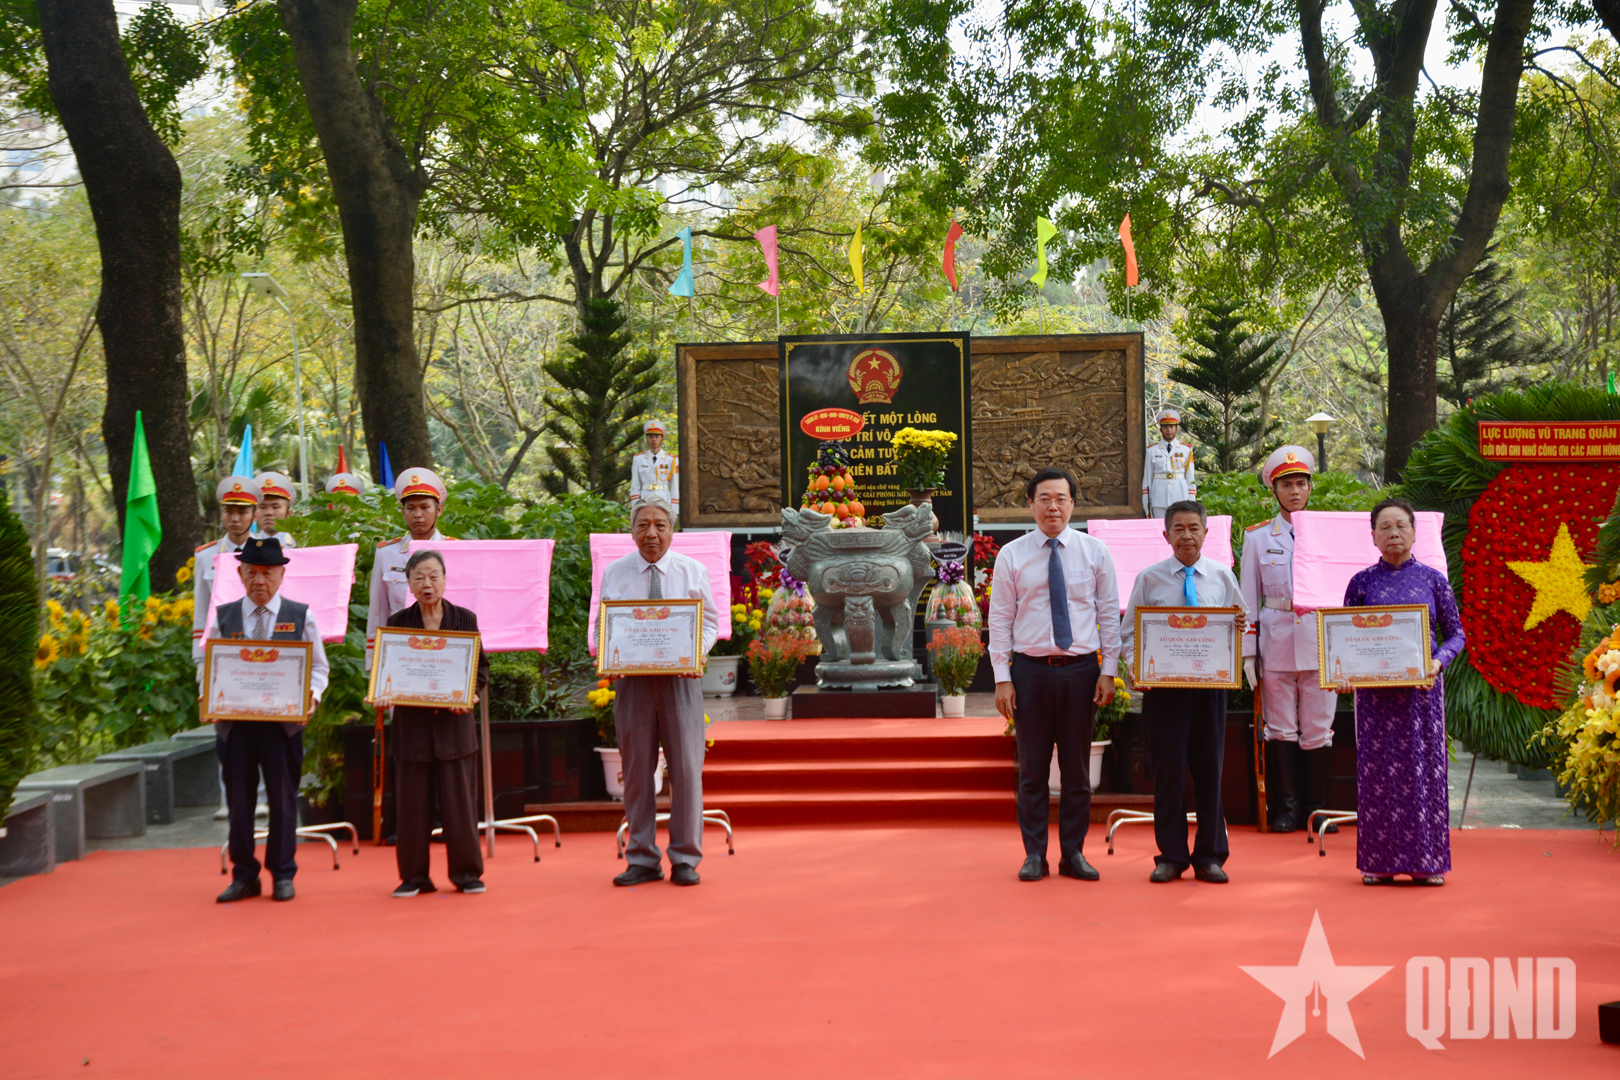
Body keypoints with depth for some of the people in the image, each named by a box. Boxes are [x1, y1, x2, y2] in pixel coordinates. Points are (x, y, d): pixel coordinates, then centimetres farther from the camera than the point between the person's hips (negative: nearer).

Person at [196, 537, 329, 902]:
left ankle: (282, 875, 14)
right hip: (234, 720, 1)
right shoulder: (223, 617, 9)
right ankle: (243, 875, 16)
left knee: (283, 798, 3)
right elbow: (204, 662, 12)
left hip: (284, 722, -1)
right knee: (238, 800, 5)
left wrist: (311, 694, -12)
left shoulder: (301, 616, 5)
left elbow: (318, 666, 6)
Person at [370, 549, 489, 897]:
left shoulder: (464, 619, 4)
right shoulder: (397, 623, 5)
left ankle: (467, 872, 12)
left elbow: (481, 667, 6)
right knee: (412, 802, 3)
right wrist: (383, 695, -13)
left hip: (454, 722, 0)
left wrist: (470, 695, -11)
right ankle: (413, 875, 13)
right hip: (411, 725, 1)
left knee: (459, 800, 2)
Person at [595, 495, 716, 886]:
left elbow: (709, 623, 9)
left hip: (679, 678, -1)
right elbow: (600, 626, 12)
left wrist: (697, 654, -11)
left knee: (686, 767, -2)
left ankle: (685, 859, 7)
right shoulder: (614, 573, 8)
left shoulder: (693, 571, 7)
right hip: (631, 678, 1)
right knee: (637, 769, 4)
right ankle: (642, 860, 12)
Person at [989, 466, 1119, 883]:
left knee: (1077, 767, 6)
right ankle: (1034, 855, 12)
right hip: (1030, 669, -1)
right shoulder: (1012, 555, 2)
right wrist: (1002, 678, -4)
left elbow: (1109, 614, 7)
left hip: (1081, 669, 1)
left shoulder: (1095, 552, 5)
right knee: (1032, 768, 4)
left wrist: (1108, 671, 0)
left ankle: (1073, 854, 14)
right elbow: (1000, 620, 3)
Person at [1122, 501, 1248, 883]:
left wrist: (1239, 627, -11)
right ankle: (1171, 856, 11)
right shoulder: (1149, 579, 4)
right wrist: (1138, 666, -12)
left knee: (1209, 767, 4)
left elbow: (1239, 625, 13)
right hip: (1163, 684, -1)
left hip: (1211, 683, 1)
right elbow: (1130, 632, 6)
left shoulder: (1222, 577, 9)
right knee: (1168, 769, 0)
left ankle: (1210, 856, 14)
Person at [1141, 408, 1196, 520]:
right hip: (1159, 501, 0)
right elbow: (1147, 479, 7)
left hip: (1180, 497, 0)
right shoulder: (1152, 451, 6)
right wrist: (1146, 504, 3)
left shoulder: (1186, 450, 7)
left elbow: (1191, 479, 7)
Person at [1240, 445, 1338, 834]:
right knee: (1280, 728, 1)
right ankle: (1284, 809, 9)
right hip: (1276, 643, 0)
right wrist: (1247, 652, 1)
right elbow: (1248, 599, 8)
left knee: (1318, 728, 1)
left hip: (1319, 642, 0)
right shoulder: (1258, 537, 8)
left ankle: (1315, 807, 11)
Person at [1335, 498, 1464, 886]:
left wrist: (1438, 662, -12)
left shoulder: (1433, 579, 5)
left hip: (1421, 687, 0)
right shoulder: (1362, 582, 5)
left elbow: (1455, 633, 7)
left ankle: (1427, 860, 8)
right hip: (1375, 690, 0)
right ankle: (1379, 862, 8)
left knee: (1423, 767, 0)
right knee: (1377, 770, 1)